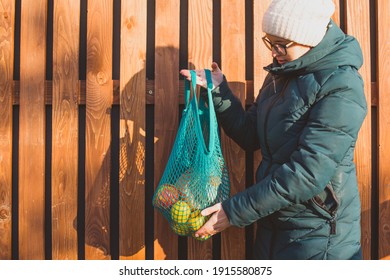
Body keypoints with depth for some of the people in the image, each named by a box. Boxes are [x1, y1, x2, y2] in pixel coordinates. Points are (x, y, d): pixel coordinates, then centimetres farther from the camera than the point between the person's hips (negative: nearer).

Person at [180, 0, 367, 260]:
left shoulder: (340, 88, -19)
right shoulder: (280, 75, 6)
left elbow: (308, 173, -25)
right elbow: (251, 135, 11)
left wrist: (235, 211, -23)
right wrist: (218, 91, -1)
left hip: (317, 234, -7)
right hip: (273, 222, 7)